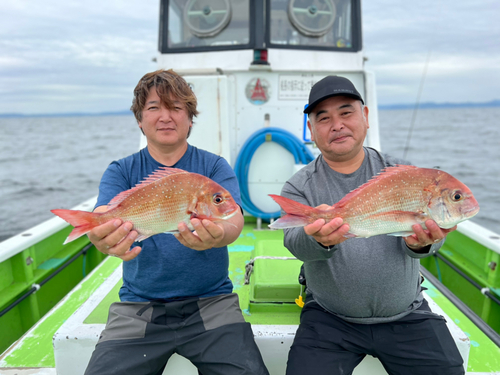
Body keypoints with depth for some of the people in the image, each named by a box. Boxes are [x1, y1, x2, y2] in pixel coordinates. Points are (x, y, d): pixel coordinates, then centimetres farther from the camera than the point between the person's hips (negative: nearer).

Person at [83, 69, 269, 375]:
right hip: (138, 307, 2)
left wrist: (218, 234, -41)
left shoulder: (215, 166, 0)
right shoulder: (122, 172, 4)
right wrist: (104, 238, -39)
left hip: (210, 301, -1)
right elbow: (101, 218, -14)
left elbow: (233, 218, -16)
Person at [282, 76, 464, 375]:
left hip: (406, 315, 2)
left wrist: (421, 241, -36)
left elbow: (421, 224, -12)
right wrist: (319, 239, -43)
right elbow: (295, 243, -20)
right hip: (328, 318, -1)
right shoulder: (299, 187, -5)